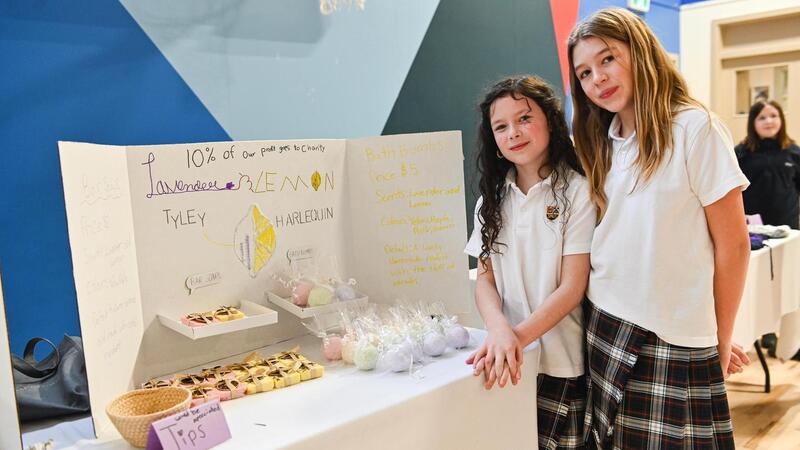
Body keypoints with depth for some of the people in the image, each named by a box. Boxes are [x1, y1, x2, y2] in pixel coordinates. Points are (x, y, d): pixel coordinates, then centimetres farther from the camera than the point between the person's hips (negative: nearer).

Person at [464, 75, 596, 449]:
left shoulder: (578, 191, -7)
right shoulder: (493, 198, 6)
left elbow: (572, 287, -11)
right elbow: (485, 278, 3)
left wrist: (519, 336, -22)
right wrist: (499, 330, -17)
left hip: (562, 365, -3)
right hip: (504, 363, 4)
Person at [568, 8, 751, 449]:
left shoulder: (695, 128, -8)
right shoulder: (600, 143, 8)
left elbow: (732, 246, -6)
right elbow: (610, 243, 10)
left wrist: (721, 343, 1)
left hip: (673, 340, -5)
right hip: (602, 329, 5)